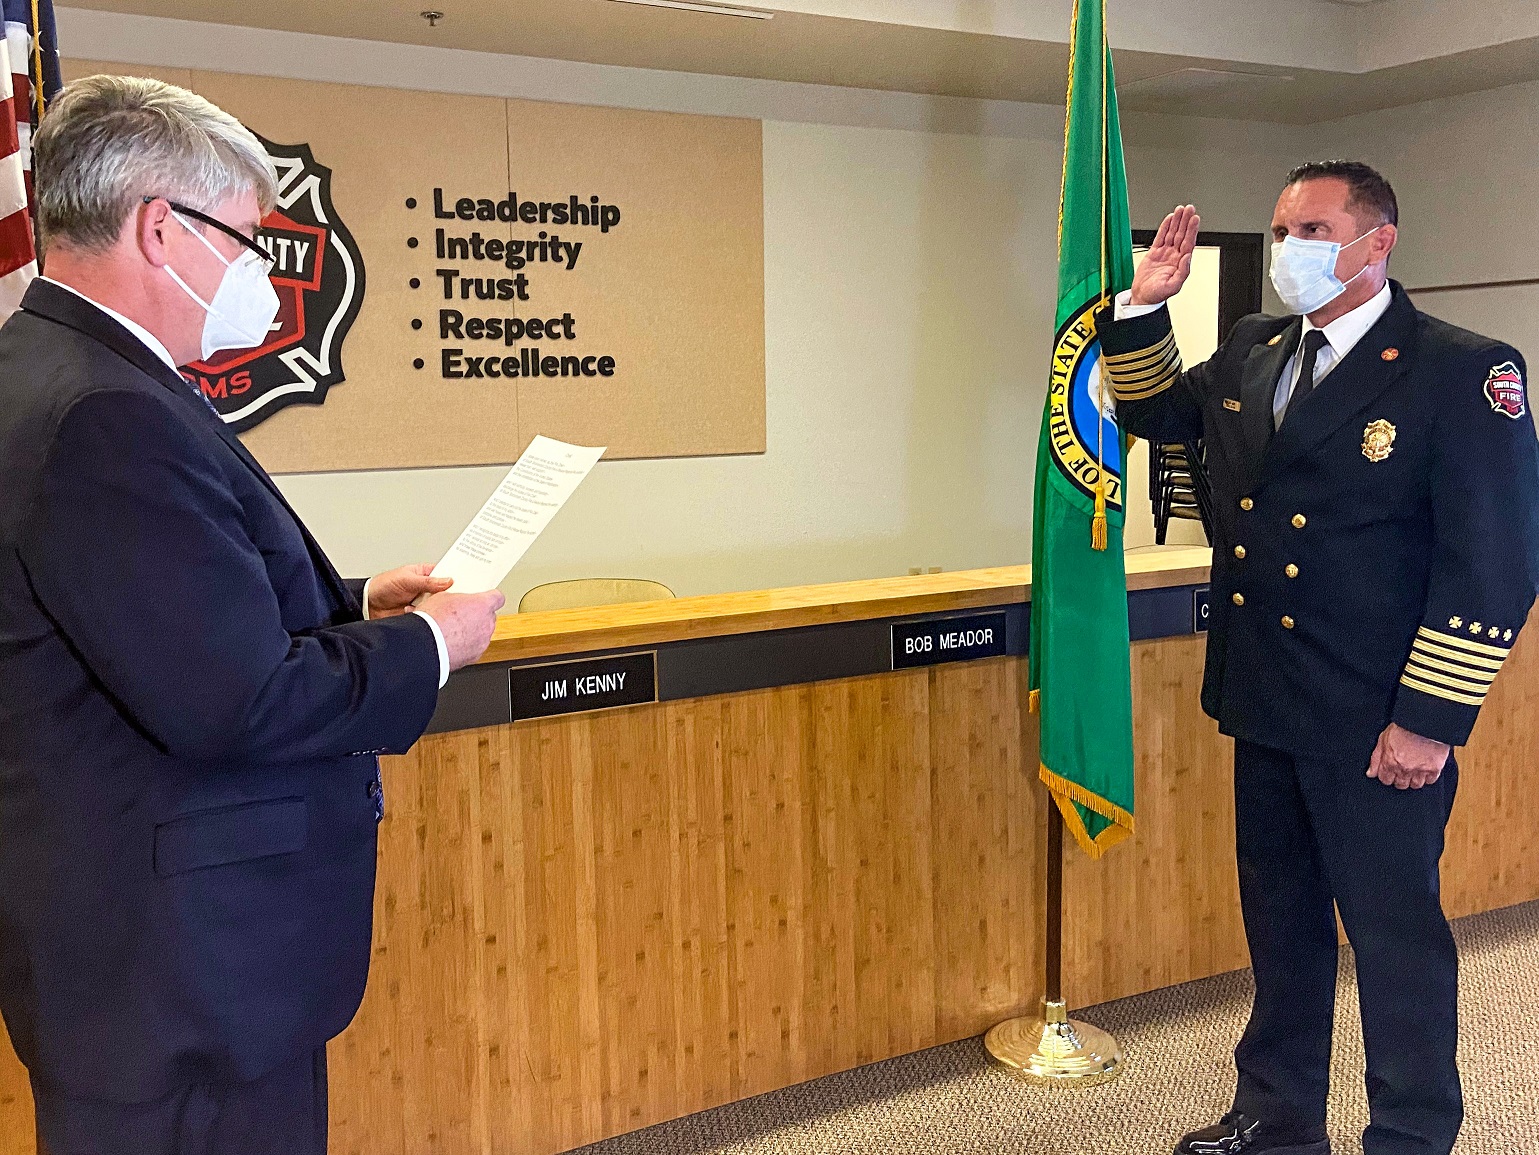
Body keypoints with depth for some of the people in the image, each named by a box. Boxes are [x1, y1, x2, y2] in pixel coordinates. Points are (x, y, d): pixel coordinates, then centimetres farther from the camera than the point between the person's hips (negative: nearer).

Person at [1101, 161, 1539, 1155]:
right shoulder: (1250, 354, 7)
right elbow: (1154, 414, 24)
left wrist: (1429, 720, -18)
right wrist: (1143, 309, 6)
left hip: (1375, 726, -6)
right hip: (1264, 703, 7)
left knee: (1395, 932, 8)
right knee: (1280, 920, 19)